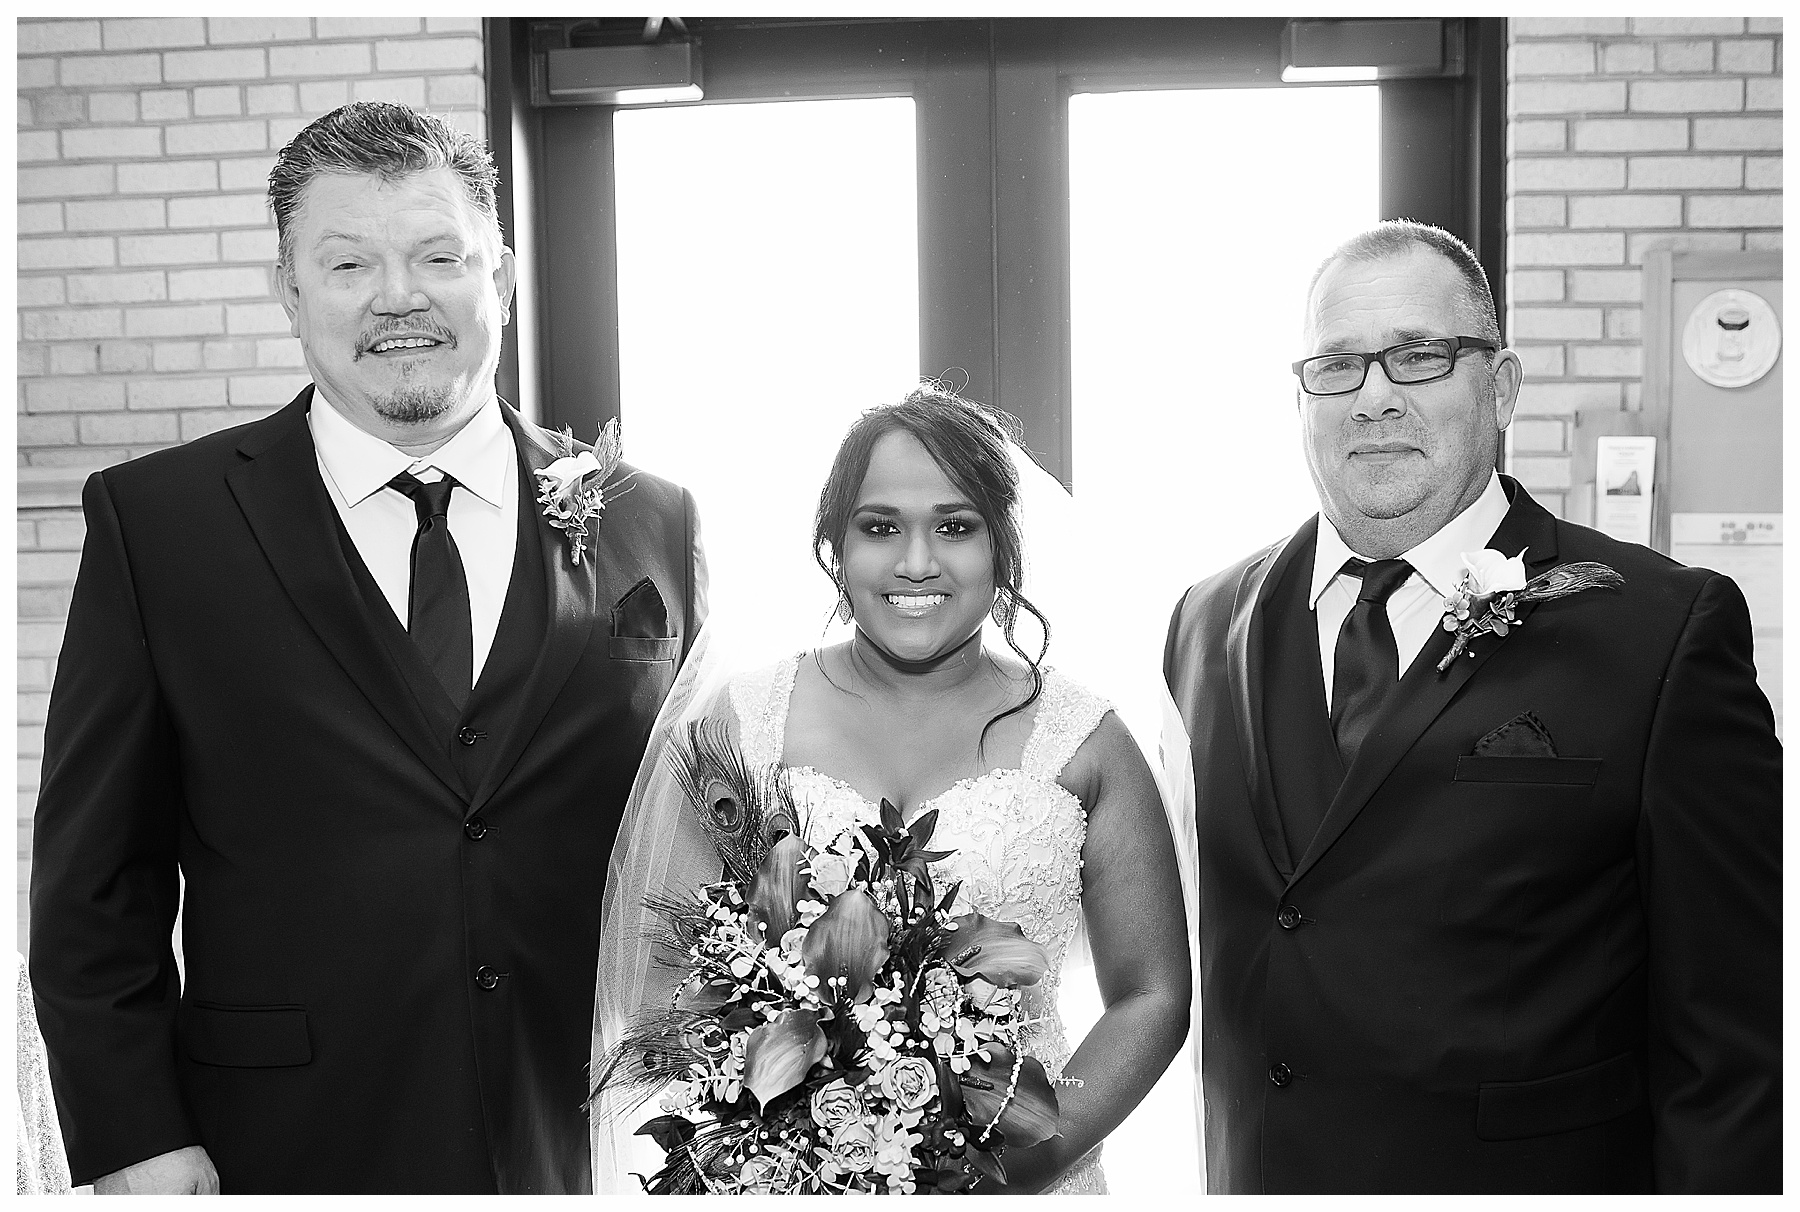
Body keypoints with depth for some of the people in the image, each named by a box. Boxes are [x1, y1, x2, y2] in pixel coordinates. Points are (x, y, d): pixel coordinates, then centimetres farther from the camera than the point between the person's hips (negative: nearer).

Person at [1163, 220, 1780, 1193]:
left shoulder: (1664, 630, -12)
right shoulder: (1209, 622, 2)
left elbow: (1731, 1040, -12)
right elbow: (1187, 951, 7)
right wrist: (1217, 1163, 3)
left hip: (1530, 1173, -3)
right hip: (1251, 1174, 4)